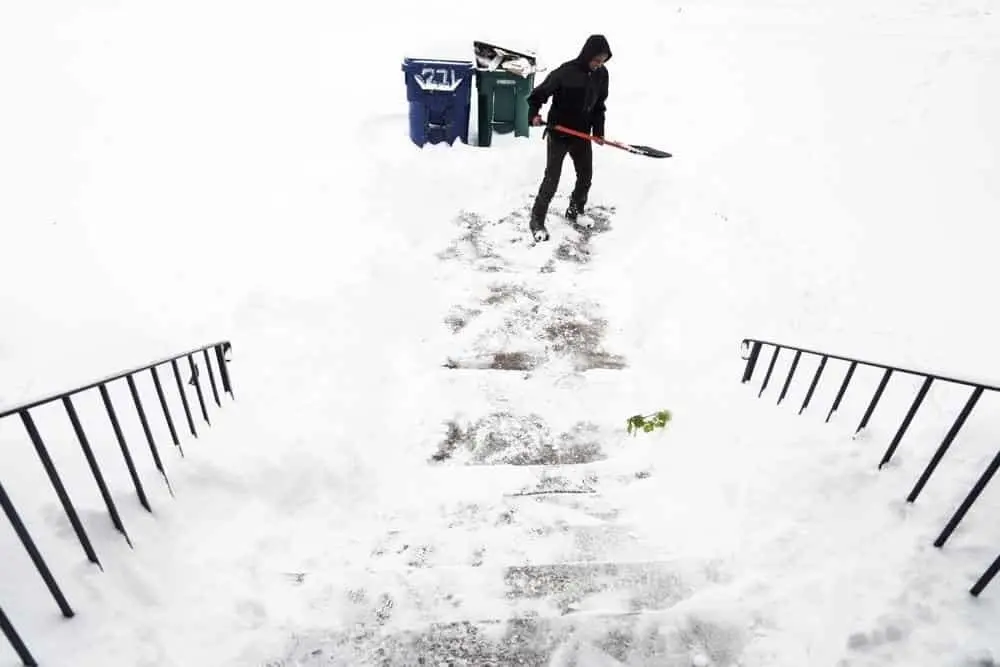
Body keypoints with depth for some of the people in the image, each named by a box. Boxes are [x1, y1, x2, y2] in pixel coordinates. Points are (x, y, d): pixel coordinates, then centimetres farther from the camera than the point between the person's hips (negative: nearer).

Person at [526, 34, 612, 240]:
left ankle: (575, 211, 34)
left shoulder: (602, 74, -2)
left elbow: (599, 105, 9)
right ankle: (537, 220, 7)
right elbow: (539, 94, -14)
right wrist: (534, 114, -30)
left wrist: (598, 131, 3)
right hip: (558, 133, -6)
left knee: (585, 176, 13)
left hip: (582, 134, 6)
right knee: (552, 179, -5)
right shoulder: (566, 72, -20)